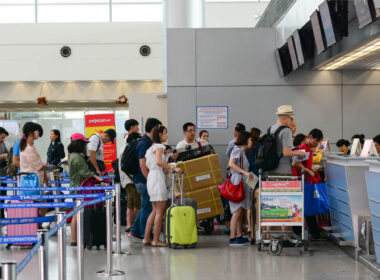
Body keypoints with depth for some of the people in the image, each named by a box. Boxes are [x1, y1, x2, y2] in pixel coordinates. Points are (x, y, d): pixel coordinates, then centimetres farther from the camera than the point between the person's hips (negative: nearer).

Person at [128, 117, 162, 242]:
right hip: (144, 180, -10)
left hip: (144, 180, 10)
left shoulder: (147, 142, 14)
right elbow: (143, 165, -22)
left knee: (146, 207, 16)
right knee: (147, 207, -3)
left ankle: (135, 231, 22)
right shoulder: (144, 143, -17)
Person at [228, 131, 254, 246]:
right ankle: (232, 238, -12)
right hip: (237, 183, -10)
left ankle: (239, 236, 10)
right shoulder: (237, 150, -5)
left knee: (240, 211, 8)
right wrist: (245, 172, -23)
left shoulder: (242, 151, 23)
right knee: (237, 211, -12)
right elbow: (231, 164, -19)